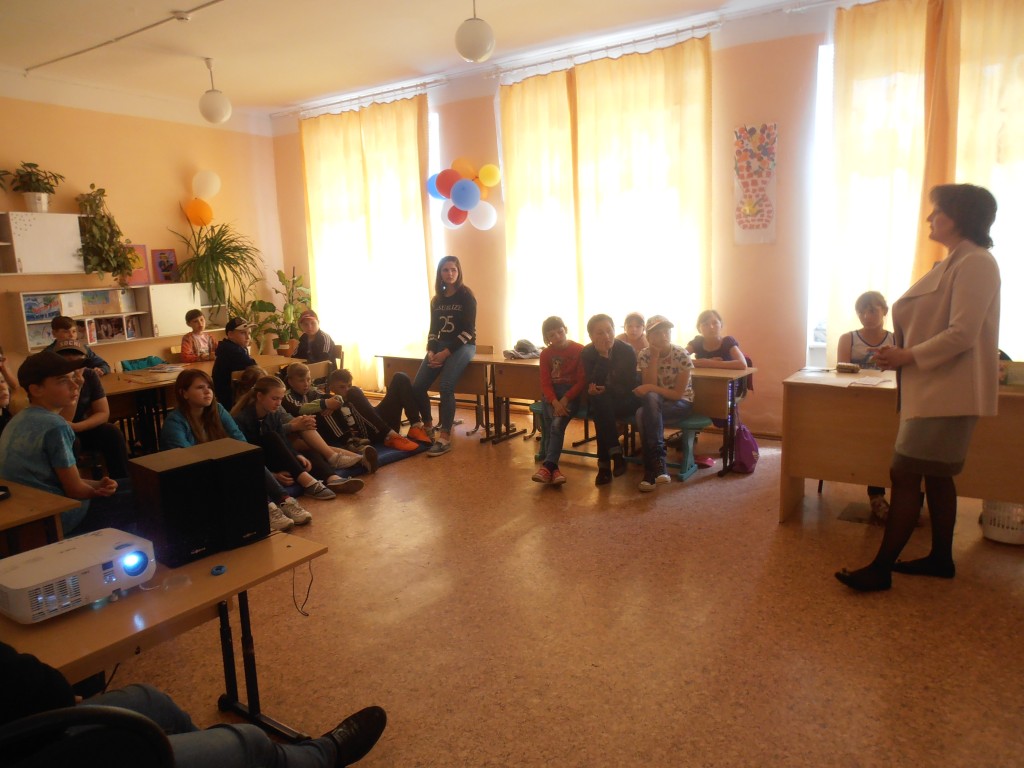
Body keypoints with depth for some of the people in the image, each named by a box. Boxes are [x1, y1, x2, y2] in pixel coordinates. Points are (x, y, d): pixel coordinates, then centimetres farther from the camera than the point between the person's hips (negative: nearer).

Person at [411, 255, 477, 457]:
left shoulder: (466, 296, -5)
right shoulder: (436, 300, 12)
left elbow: (468, 330, -12)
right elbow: (433, 329, 12)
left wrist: (446, 353, -17)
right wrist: (431, 352, -7)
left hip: (463, 346, -6)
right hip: (441, 346, 6)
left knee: (445, 386, -29)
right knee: (417, 387, -12)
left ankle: (445, 438, -27)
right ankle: (427, 425, 11)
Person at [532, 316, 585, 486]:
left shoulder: (580, 350, -3)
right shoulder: (546, 354, 7)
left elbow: (582, 381, -5)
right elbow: (545, 383, 0)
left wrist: (565, 399, -17)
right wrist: (555, 402, -19)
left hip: (571, 393, -3)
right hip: (552, 394, 3)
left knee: (557, 423, -26)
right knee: (554, 425, -22)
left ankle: (547, 465, -29)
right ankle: (553, 467, -25)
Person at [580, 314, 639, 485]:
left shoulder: (627, 351, -12)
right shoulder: (586, 353, -7)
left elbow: (629, 386, -12)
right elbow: (591, 385, -17)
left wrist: (606, 390, -27)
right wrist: (602, 357, -27)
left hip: (624, 400, -2)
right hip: (600, 402, 2)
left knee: (601, 410, -32)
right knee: (600, 403, -34)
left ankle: (604, 464, -28)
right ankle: (615, 453, -33)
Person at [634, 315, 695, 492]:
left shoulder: (681, 355, -15)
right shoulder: (644, 355, -5)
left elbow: (678, 393, -15)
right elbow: (649, 386, -17)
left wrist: (652, 388, -29)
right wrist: (655, 355, -19)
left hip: (681, 403, -3)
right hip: (654, 403, 3)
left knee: (644, 413, -33)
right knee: (650, 400, -35)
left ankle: (651, 470, -27)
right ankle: (658, 465, -31)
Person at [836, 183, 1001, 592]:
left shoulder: (975, 263, -15)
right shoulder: (952, 263, 16)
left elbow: (962, 334, -23)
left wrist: (908, 356, -17)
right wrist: (901, 351, 6)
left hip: (947, 394, -10)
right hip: (933, 390, 10)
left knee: (905, 475, -9)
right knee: (935, 476, 16)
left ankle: (881, 568, -2)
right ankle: (941, 558, 28)